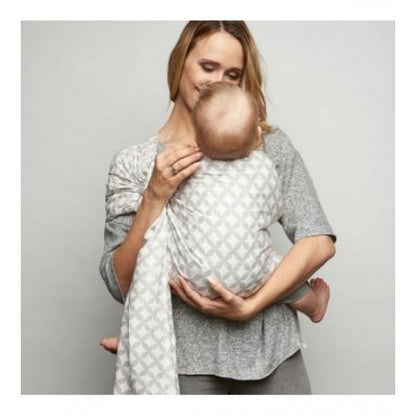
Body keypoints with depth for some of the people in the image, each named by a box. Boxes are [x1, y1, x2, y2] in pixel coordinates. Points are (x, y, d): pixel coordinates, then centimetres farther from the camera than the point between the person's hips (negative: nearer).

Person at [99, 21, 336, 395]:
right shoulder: (133, 164, 0)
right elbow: (121, 286, -5)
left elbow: (319, 242, -6)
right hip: (186, 356, -1)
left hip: (269, 348, 1)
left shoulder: (269, 144, 1)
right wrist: (155, 197, -16)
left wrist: (250, 306, -16)